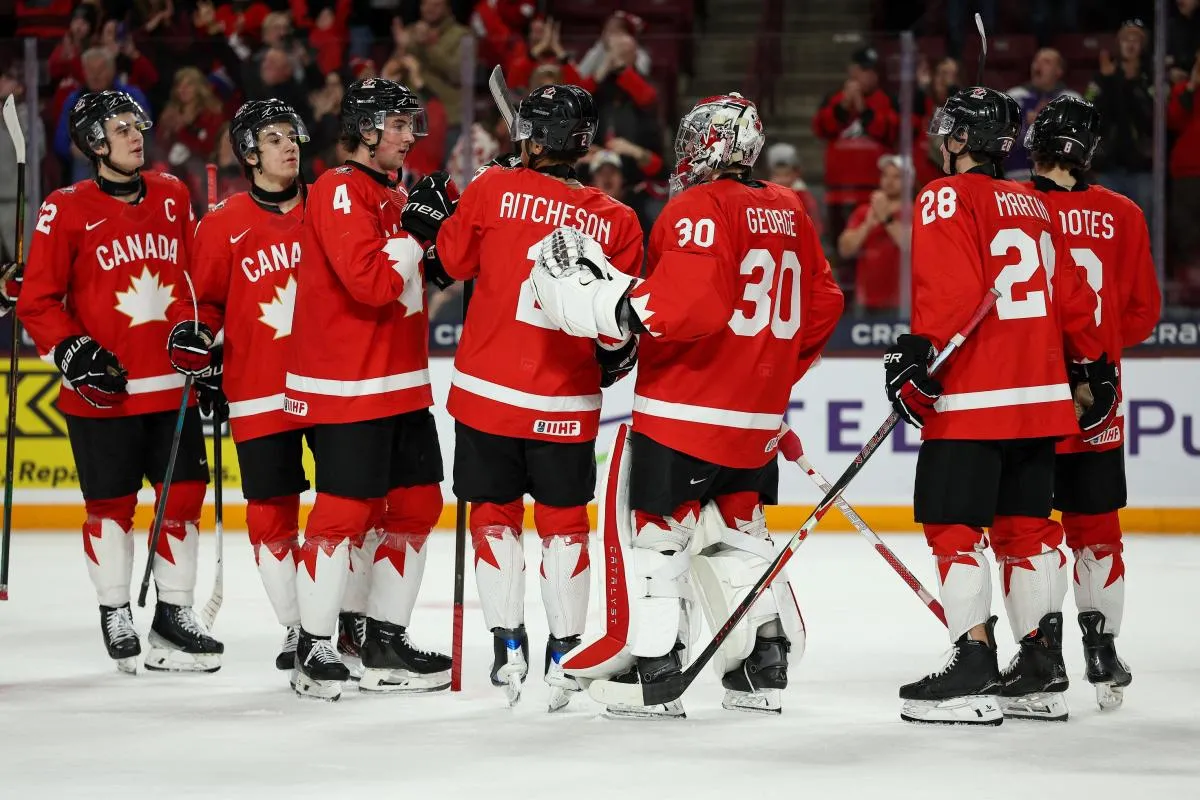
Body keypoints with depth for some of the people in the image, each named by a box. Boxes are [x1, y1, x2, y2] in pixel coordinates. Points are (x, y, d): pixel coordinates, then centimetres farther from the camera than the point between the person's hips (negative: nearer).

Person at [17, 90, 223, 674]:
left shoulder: (173, 197, 9)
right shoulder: (67, 209, -5)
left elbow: (197, 279, 18)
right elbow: (37, 301, -3)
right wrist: (74, 353, -14)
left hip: (173, 384, 4)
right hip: (104, 390, -4)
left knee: (185, 493, 3)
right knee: (112, 504, 2)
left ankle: (174, 613, 15)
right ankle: (115, 615, 17)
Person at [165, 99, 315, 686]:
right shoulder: (224, 225, 2)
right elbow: (204, 298, 7)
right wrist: (192, 334, -12)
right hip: (258, 393, -1)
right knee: (271, 509, -1)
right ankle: (296, 629, 11)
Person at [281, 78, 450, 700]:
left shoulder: (393, 196, 17)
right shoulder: (340, 193, -14)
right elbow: (369, 281, -25)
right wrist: (409, 249, -10)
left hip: (401, 382, 10)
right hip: (347, 386, -10)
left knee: (416, 504, 11)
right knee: (345, 511, -8)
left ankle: (384, 640, 21)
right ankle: (313, 649, 1)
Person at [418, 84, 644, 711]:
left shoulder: (495, 188, -6)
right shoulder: (615, 221, -3)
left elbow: (457, 259, 8)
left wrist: (431, 222, 26)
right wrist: (617, 354, 20)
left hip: (487, 389, -1)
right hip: (566, 402, 1)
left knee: (495, 516, 12)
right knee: (564, 523, 12)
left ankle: (508, 647, 8)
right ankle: (565, 654, 12)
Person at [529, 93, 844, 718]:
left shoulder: (700, 208, -12)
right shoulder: (789, 213, 12)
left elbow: (690, 303, -25)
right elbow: (821, 306, 18)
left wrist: (604, 299, -21)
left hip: (684, 407, -8)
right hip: (757, 419, 8)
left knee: (651, 529, 0)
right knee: (736, 532, 19)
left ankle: (651, 665, -4)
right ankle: (763, 666, 18)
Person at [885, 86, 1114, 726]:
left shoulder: (948, 198, -6)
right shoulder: (1033, 206, 15)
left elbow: (952, 288, -20)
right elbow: (1071, 296, 18)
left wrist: (920, 351, -23)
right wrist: (1093, 365, 27)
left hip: (971, 398, -8)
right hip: (1039, 396, 8)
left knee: (953, 528, -5)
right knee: (1026, 527, 12)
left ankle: (973, 669, -9)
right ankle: (1041, 671, 14)